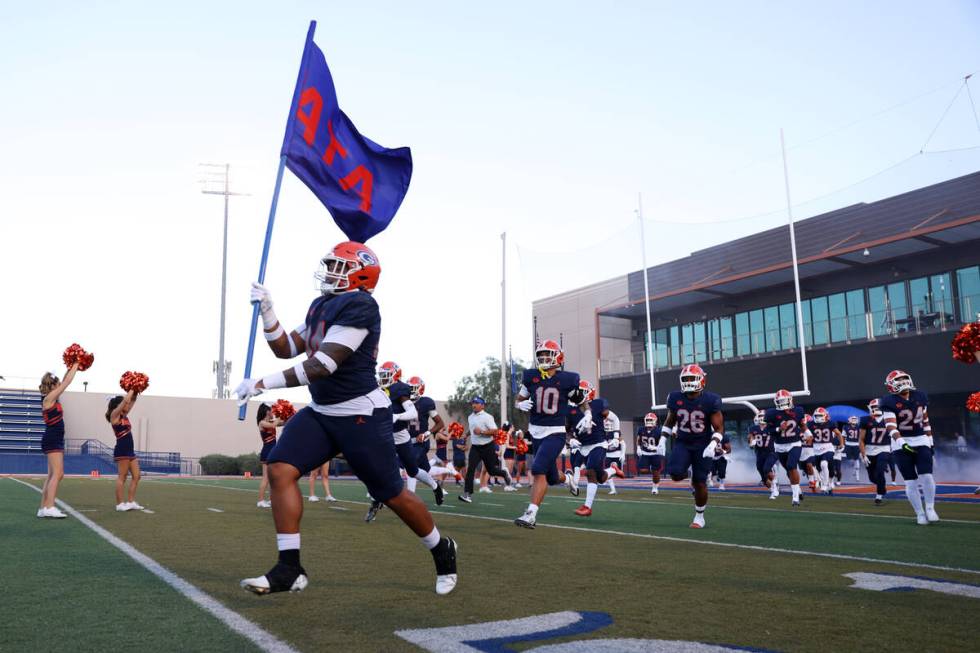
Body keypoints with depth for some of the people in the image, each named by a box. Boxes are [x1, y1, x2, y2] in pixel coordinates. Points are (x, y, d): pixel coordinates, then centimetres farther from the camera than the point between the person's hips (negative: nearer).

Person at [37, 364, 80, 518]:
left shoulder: (52, 399, 13)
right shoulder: (48, 399, -11)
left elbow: (64, 383, 23)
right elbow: (66, 383, -10)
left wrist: (71, 368, 20)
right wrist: (75, 366, -2)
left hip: (55, 440, 10)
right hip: (52, 440, -10)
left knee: (52, 475, 10)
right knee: (57, 473, -15)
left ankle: (43, 508, 12)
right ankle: (49, 508, -20)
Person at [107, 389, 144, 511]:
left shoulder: (124, 416, 17)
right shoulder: (115, 415, -5)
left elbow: (132, 402, 22)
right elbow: (126, 400, -15)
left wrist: (135, 392, 10)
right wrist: (131, 389, -4)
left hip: (130, 450, 9)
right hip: (122, 451, -9)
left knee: (136, 476, 6)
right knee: (122, 477, -5)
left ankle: (131, 502, 10)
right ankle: (119, 504, -1)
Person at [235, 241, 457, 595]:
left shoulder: (358, 306, -19)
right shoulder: (320, 306, 11)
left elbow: (321, 366, -25)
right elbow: (286, 349, 16)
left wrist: (262, 383, -21)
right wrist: (267, 311, 2)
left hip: (362, 416, -8)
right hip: (321, 412, 8)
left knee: (392, 494, 2)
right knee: (280, 470, -9)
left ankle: (442, 550, 27)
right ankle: (289, 569, -3)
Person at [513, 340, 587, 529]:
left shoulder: (567, 380, -7)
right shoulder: (530, 376, 0)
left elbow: (582, 401, 9)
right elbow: (519, 400, 12)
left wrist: (588, 415, -10)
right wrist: (521, 405, -11)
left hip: (555, 433, -4)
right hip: (535, 432, 4)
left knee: (538, 470, -21)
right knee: (551, 477, 15)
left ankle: (531, 514, -17)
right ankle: (567, 478, 51)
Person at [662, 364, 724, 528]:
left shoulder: (710, 400, -14)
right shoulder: (675, 398, -5)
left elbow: (719, 428, -10)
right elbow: (669, 421, 11)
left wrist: (713, 445, -25)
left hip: (703, 445, -2)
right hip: (682, 443, 2)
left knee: (700, 483, -2)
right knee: (675, 474, -20)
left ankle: (699, 517, 19)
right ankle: (689, 472, 17)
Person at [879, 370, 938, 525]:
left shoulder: (920, 397, 4)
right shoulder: (890, 402, -13)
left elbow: (925, 421, 14)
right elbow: (891, 426, -22)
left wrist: (930, 442, 14)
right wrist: (902, 443, -35)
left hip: (921, 441, 3)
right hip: (901, 444, -3)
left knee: (926, 476, -9)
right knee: (911, 481, -1)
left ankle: (930, 508, 11)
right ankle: (919, 513, 11)